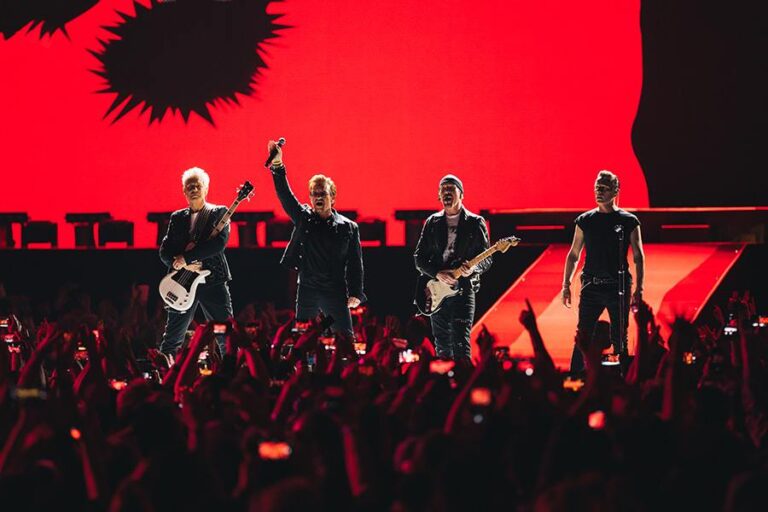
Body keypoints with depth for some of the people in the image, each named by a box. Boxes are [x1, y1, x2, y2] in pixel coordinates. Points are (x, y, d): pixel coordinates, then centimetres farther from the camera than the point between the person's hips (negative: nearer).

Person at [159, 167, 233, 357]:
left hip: (213, 279, -3)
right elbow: (164, 251, 9)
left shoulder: (219, 213, 4)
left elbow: (219, 243, -12)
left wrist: (186, 257, -16)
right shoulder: (177, 217, 14)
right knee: (172, 338, 6)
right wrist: (183, 265, -11)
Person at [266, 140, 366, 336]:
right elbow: (284, 194, -4)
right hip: (307, 290, 2)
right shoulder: (303, 218, 6)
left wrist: (356, 293, -6)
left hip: (336, 292, -2)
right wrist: (277, 165, -18)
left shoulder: (348, 227, 2)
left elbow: (355, 263, 2)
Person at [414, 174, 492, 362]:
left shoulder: (475, 223, 3)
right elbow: (419, 257, 9)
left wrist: (473, 268, -19)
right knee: (442, 348, 8)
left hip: (463, 290, -4)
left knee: (461, 345, -15)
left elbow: (487, 259, 3)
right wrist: (437, 273, -9)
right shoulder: (432, 223, 11)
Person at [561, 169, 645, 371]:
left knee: (619, 340, 4)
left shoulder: (629, 221, 2)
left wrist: (639, 288, -5)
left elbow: (638, 257, 3)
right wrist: (566, 285, 5)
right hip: (591, 286, 2)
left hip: (619, 287, -1)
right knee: (582, 339, -1)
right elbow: (574, 255, 12)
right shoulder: (585, 220, 7)